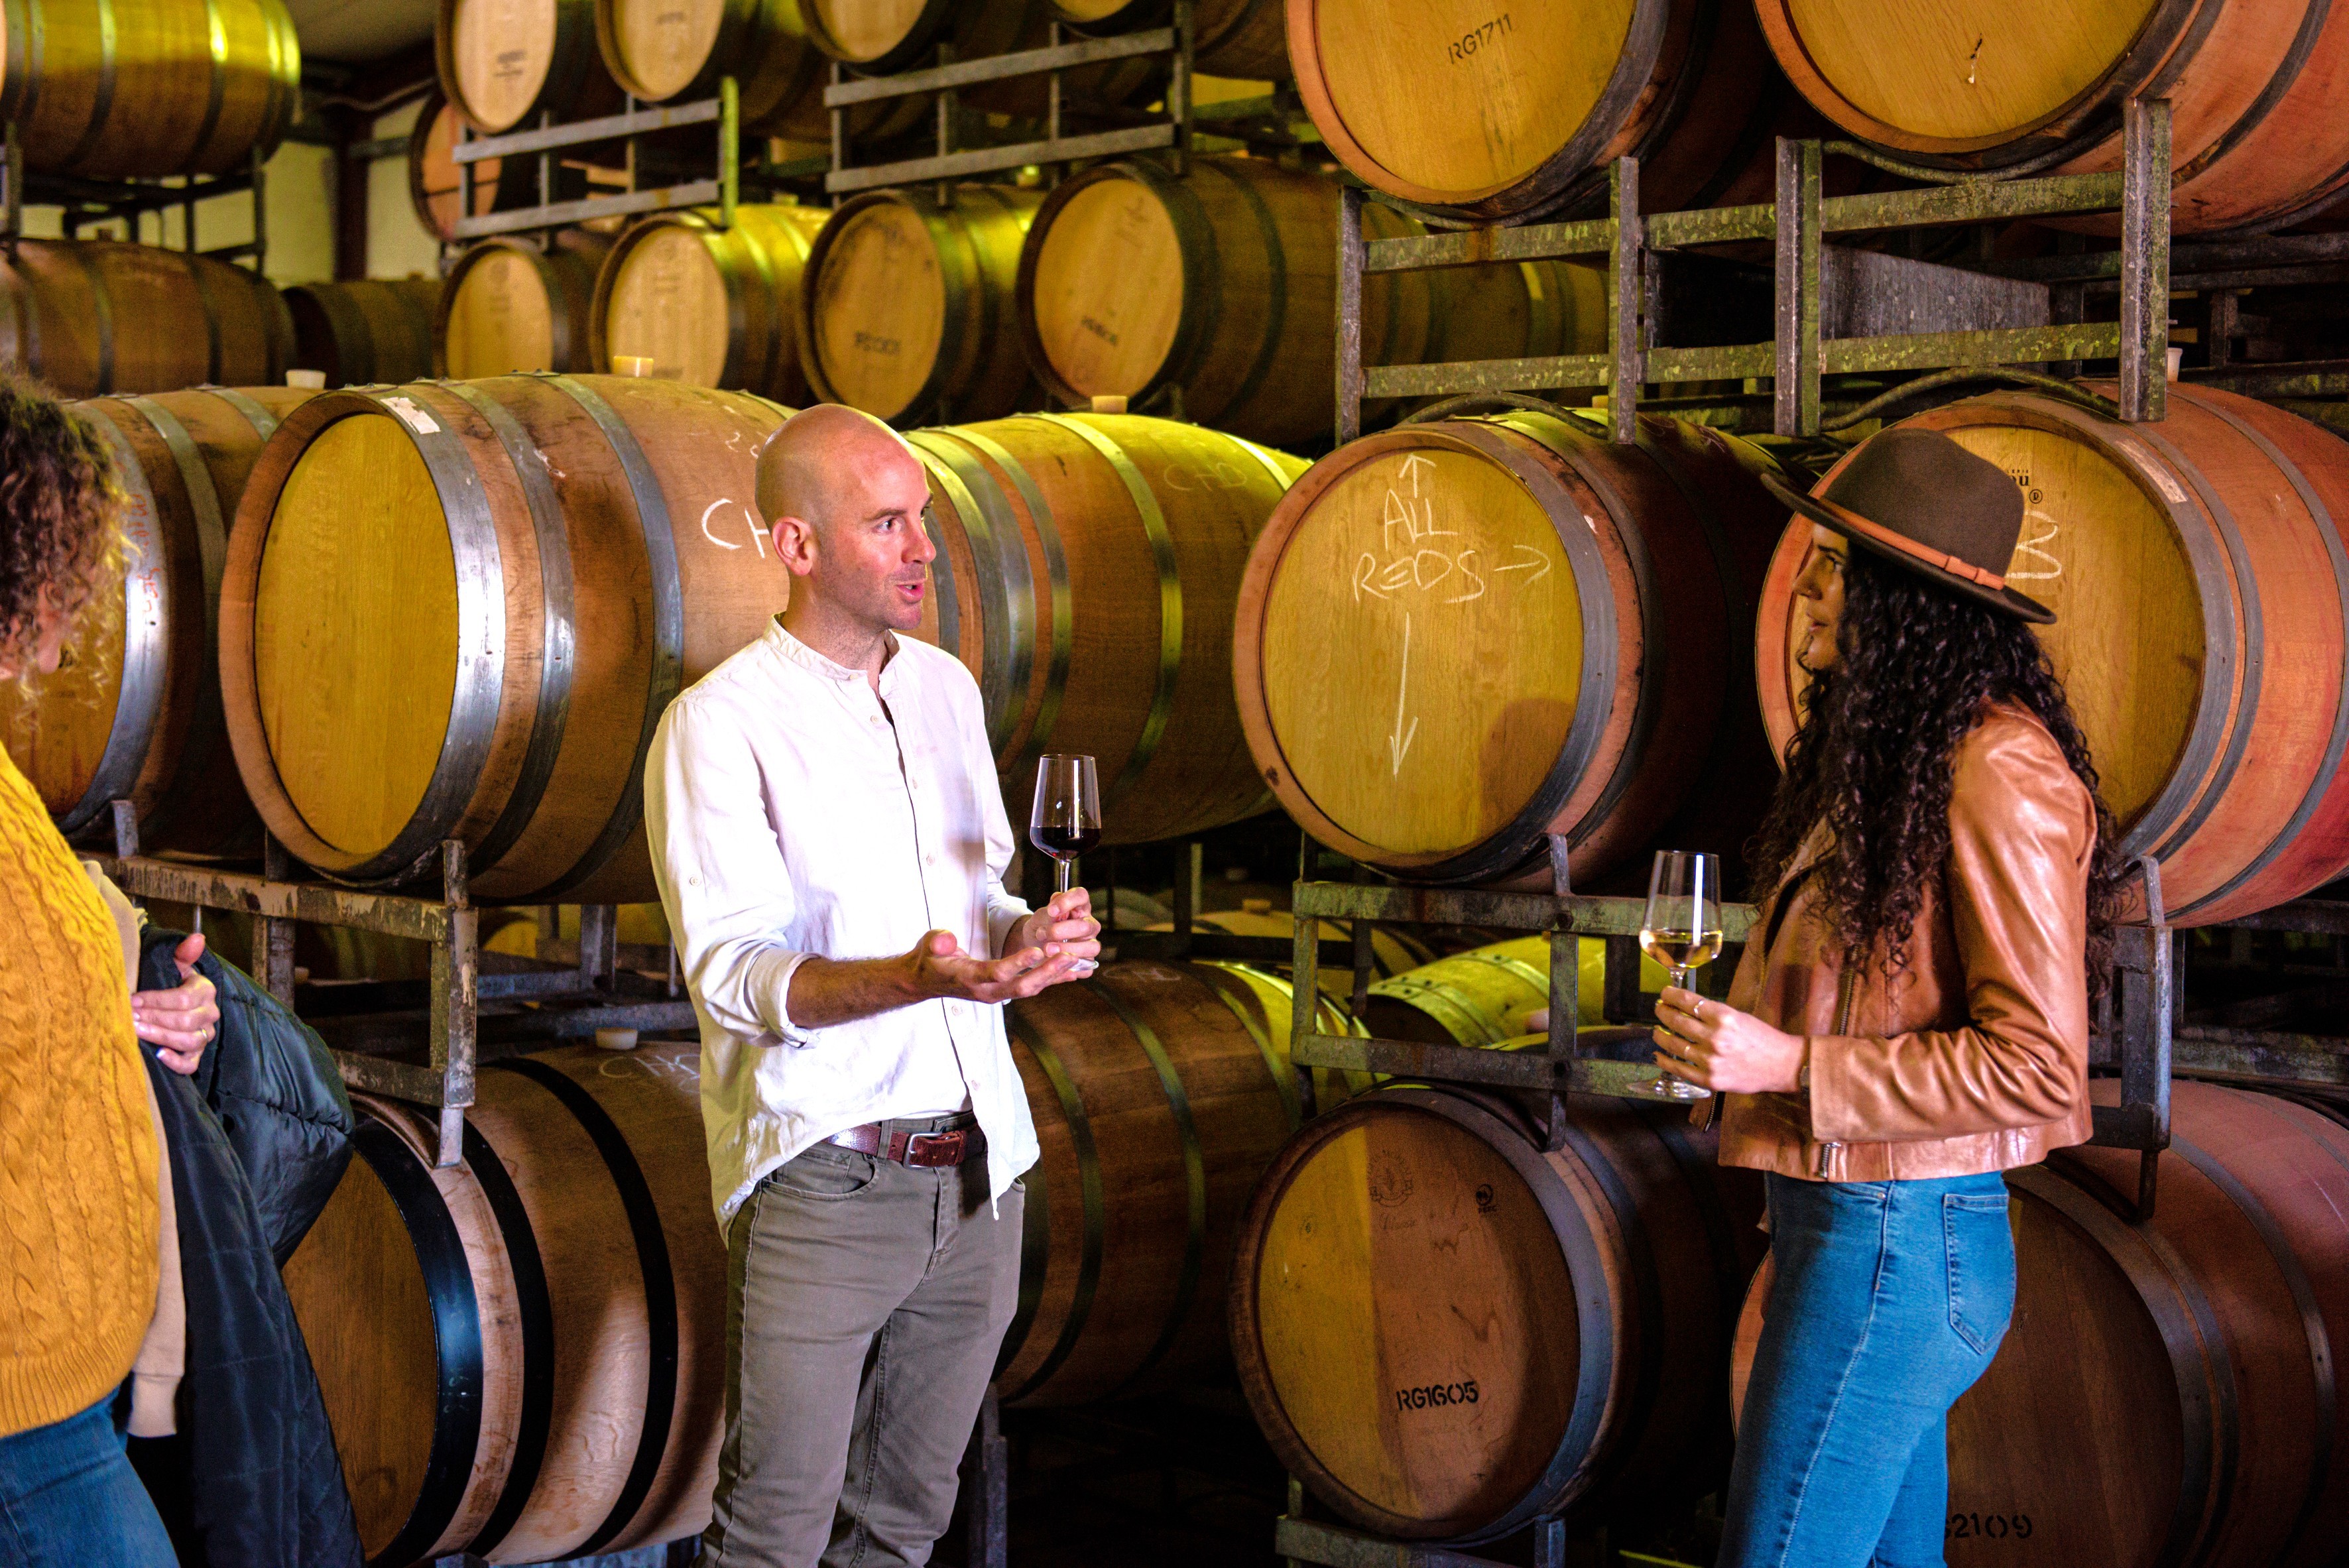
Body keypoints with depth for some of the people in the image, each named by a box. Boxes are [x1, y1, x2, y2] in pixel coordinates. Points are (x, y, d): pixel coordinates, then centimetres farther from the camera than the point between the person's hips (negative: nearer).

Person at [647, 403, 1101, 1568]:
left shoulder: (946, 687, 12)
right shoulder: (718, 723, -10)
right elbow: (727, 971, -16)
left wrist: (1026, 934, -3)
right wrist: (912, 979, -32)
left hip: (977, 1170, 6)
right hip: (822, 1188, -6)